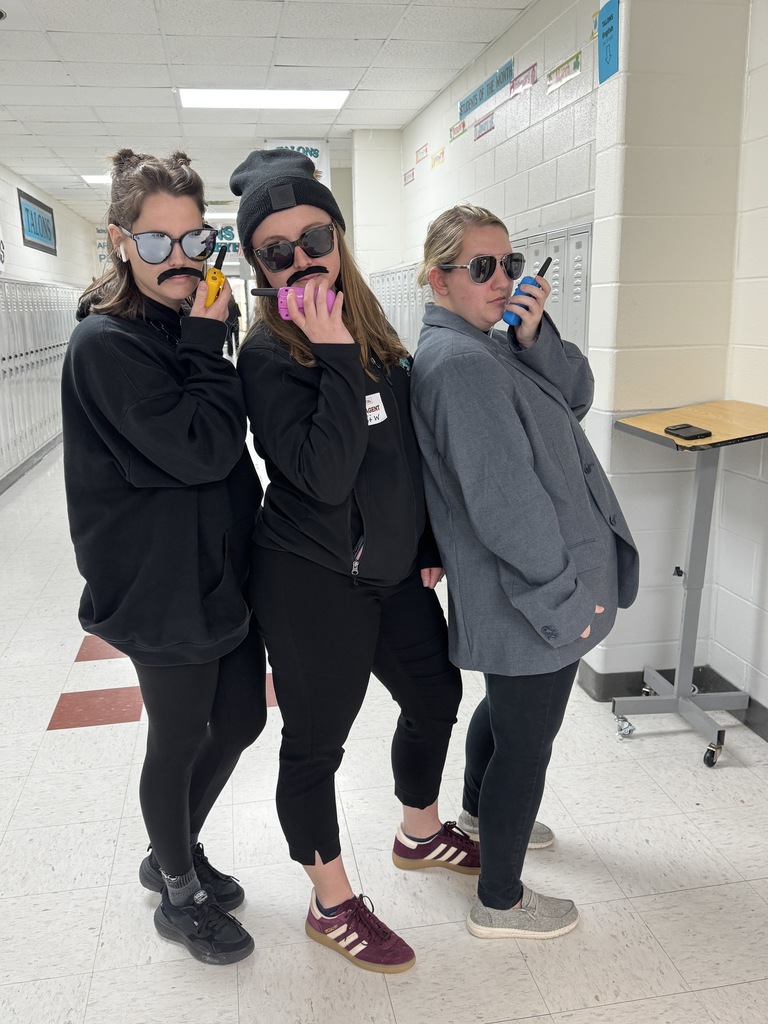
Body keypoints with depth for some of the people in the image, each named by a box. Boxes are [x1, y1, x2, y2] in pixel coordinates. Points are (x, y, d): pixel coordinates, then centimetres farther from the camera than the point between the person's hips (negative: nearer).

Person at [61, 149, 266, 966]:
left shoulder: (181, 330, 9)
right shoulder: (105, 345, -17)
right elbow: (200, 449, -25)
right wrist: (208, 343, -18)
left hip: (223, 572, 8)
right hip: (165, 588, -8)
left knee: (241, 719, 19)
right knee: (178, 741, 10)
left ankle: (176, 854, 44)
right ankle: (180, 894, 36)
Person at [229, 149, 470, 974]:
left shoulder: (371, 330, 5)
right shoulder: (269, 356, -16)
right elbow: (325, 475, -27)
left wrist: (428, 544, 16)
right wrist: (336, 358, -27)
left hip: (391, 567, 8)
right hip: (312, 581, -7)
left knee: (436, 695, 21)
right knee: (315, 741, 8)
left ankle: (420, 832, 49)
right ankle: (331, 906, 31)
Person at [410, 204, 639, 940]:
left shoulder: (488, 348, 9)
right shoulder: (458, 362, -23)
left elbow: (575, 401, 7)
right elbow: (505, 499, -27)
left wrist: (534, 339, -10)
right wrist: (567, 594, -21)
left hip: (516, 591, 10)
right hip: (532, 598, -10)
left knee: (508, 705, 29)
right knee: (528, 738, 6)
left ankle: (480, 813, 54)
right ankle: (500, 901, 27)